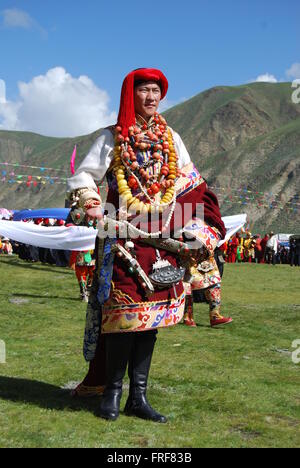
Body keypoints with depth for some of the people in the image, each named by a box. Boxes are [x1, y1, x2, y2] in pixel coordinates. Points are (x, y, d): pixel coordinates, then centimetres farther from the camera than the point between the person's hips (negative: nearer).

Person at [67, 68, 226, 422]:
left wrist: (198, 232, 6)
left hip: (164, 241, 4)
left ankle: (138, 396, 13)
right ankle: (112, 392, 9)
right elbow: (83, 178, 4)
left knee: (152, 314, 4)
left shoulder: (172, 140, 16)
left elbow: (193, 189, 17)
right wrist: (92, 207, -15)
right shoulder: (113, 137, 6)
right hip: (124, 239, -4)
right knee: (124, 314, -6)